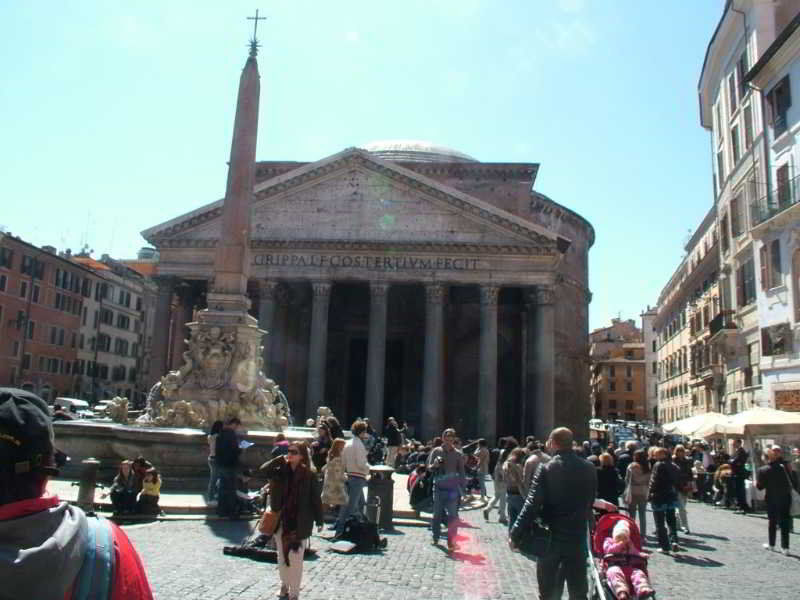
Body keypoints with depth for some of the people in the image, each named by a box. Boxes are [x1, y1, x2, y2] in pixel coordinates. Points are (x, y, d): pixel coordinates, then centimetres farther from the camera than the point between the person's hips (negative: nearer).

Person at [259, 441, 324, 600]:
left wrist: (319, 521, -4)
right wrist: (280, 459, -16)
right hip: (281, 521, 4)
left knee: (296, 559, 0)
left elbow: (316, 499, -5)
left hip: (299, 523, -4)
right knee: (282, 556, 16)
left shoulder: (309, 475, -9)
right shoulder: (281, 470, 2)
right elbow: (264, 470, -14)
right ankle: (284, 585, 35)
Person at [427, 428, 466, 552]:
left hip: (452, 489, -1)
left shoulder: (458, 454, 4)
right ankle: (436, 538, 29)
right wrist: (434, 465, -18)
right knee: (437, 514, 12)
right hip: (438, 488, 1)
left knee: (453, 516, -7)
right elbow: (429, 468, 4)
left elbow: (462, 472, 10)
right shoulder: (436, 451, 3)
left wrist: (461, 486, 1)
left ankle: (451, 542, -4)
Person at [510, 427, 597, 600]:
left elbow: (533, 504, -18)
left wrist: (515, 534, -14)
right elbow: (590, 502, 6)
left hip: (550, 537, -3)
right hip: (578, 536, 3)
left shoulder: (546, 468, -13)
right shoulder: (589, 468, 0)